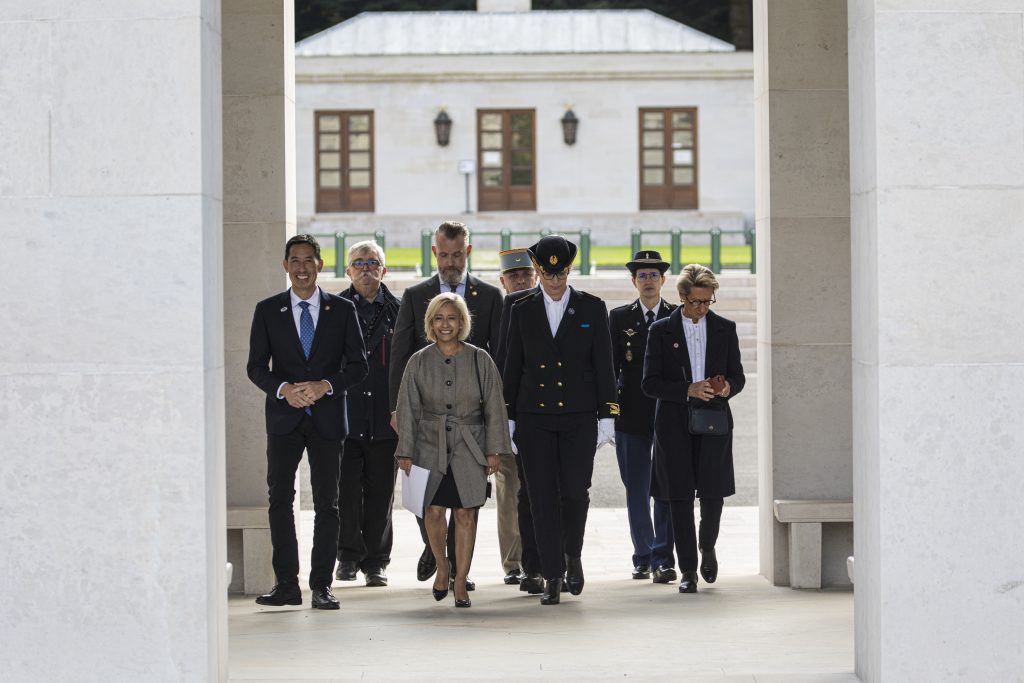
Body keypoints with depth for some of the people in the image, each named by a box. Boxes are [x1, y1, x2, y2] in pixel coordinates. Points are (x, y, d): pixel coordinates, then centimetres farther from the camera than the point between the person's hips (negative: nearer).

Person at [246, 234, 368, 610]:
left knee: (326, 503, 1)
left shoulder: (342, 309, 5)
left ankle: (321, 585, 6)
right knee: (280, 499, -2)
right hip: (284, 419, 0)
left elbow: (358, 363, 3)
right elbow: (256, 366, 3)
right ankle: (286, 584, 3)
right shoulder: (267, 310, 5)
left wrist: (325, 386, -13)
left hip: (327, 417, 0)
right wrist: (283, 389, -16)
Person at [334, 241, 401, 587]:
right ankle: (349, 555, 13)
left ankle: (376, 561, 13)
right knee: (346, 489, -2)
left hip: (385, 417, 1)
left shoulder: (397, 311, 8)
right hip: (344, 413, -1)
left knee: (380, 491, 4)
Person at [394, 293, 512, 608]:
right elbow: (408, 409, 4)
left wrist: (495, 449, -2)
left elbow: (494, 407, 2)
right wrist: (405, 452, 0)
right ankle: (442, 566, 22)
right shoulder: (419, 362, 2)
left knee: (465, 513, -2)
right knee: (433, 511, -5)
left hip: (469, 446, 0)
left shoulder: (480, 360, 0)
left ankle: (460, 582, 6)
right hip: (430, 444, 0)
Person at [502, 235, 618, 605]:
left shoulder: (592, 308, 3)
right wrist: (508, 417, 6)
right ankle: (553, 577, 4)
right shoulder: (522, 311, 7)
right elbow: (512, 366, 10)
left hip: (579, 417, -1)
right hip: (534, 418, 1)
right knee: (543, 496, -2)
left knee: (575, 491, -8)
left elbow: (603, 364, 3)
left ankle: (572, 554, 20)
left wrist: (606, 415, -3)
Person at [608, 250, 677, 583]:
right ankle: (643, 557, 15)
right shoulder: (619, 317, 8)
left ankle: (663, 558, -4)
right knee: (636, 490, 5)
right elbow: (610, 365, 6)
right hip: (631, 415, 1)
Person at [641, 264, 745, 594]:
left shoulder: (725, 329, 9)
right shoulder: (661, 331, 2)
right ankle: (687, 570, 6)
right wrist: (688, 390, -15)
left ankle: (707, 546, 27)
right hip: (675, 424, -1)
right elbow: (650, 383, -2)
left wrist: (727, 388, -11)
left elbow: (737, 375, 13)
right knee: (680, 496, -1)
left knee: (713, 492, -4)